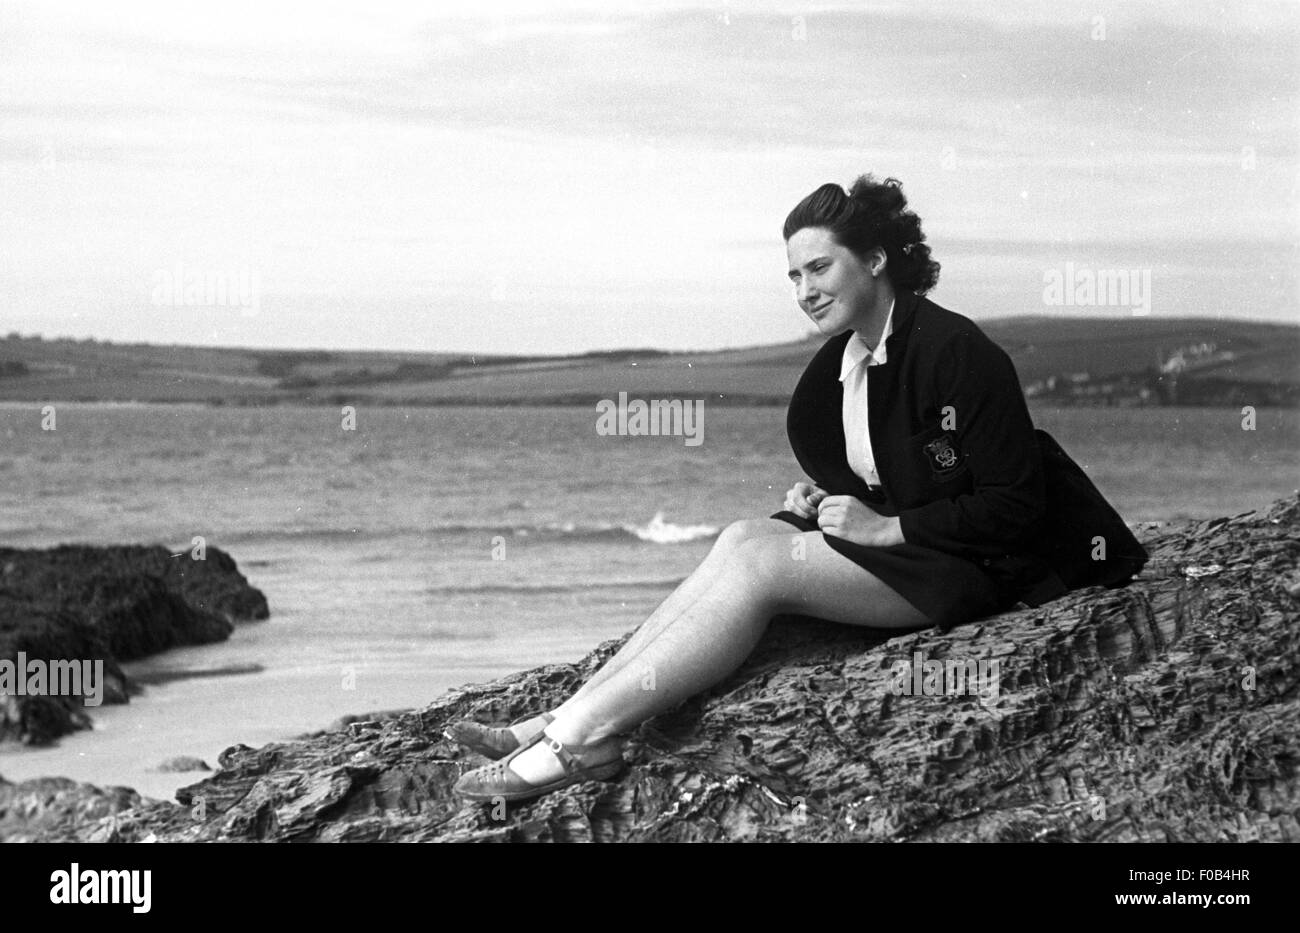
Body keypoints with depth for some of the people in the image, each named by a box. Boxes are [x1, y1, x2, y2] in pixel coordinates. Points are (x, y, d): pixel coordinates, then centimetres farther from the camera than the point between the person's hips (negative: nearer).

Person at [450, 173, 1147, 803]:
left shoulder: (957, 352, -17)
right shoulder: (834, 368, 9)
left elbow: (1012, 509, -18)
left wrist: (886, 529, -19)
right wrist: (819, 504, -1)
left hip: (981, 568, -8)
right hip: (901, 546, 8)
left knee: (761, 564, -22)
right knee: (742, 538, -13)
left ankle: (583, 735, -27)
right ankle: (571, 716, -21)